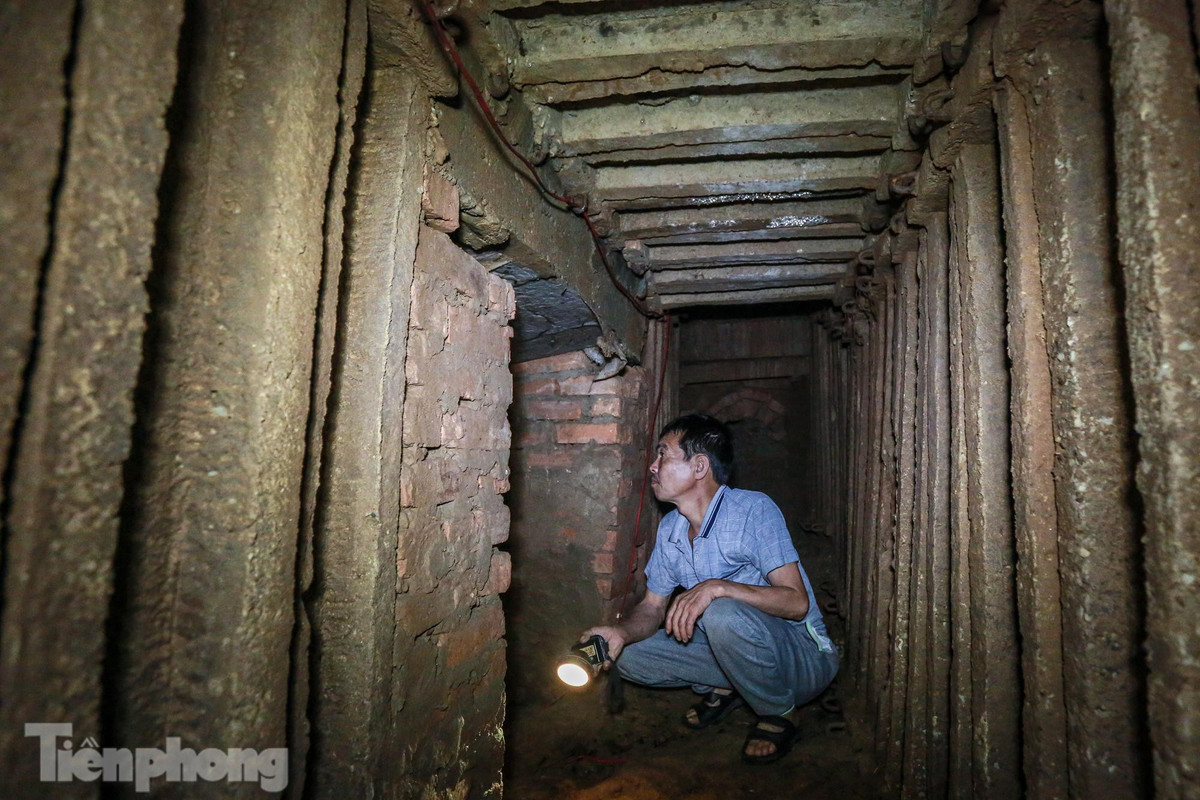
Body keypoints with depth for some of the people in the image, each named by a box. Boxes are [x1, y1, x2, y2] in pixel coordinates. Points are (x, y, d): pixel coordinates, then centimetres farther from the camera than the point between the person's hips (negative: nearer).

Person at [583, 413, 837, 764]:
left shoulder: (753, 510, -20)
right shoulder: (670, 529, 2)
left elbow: (797, 602, -25)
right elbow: (652, 606, 7)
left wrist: (718, 588, -38)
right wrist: (621, 632, -15)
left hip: (801, 656, -6)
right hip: (732, 646, 6)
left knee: (722, 614, -36)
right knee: (629, 655, -7)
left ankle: (779, 713, -8)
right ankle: (725, 686, 12)